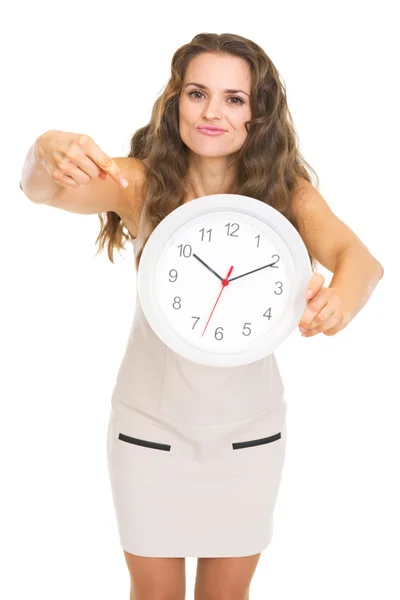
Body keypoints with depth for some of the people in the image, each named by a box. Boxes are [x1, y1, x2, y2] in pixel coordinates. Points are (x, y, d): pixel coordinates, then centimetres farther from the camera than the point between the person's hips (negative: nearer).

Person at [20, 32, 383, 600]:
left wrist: (341, 298, -49)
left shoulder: (286, 191, -9)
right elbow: (42, 190, -26)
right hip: (149, 426, -1)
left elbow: (360, 257, -25)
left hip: (249, 430, 1)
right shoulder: (141, 182, -11)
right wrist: (47, 154, -51)